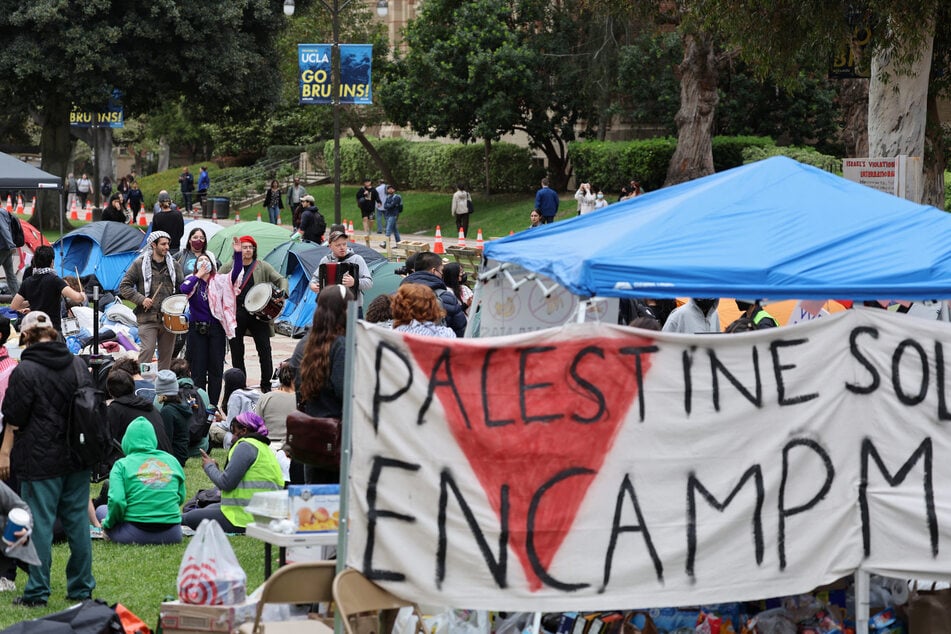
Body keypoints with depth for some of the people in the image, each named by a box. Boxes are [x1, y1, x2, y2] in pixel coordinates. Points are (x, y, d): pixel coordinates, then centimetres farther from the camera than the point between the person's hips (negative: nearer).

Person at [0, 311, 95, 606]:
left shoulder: (25, 370, -10)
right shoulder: (78, 365, 9)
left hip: (41, 459, -6)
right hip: (77, 458, 6)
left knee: (40, 523, -2)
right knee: (77, 521, 9)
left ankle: (37, 591, -1)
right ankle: (82, 588, 14)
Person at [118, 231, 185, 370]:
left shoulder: (174, 265, 11)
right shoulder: (139, 264, 2)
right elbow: (124, 287, 3)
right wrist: (141, 299, -10)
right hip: (148, 317, -4)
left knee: (166, 354, 6)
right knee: (147, 351, -13)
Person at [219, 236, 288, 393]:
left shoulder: (263, 267, 7)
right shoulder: (229, 267, 7)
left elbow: (281, 280, 6)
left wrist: (282, 293, -14)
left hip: (257, 313, 0)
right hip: (236, 314, 0)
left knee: (264, 349, -5)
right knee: (237, 351, 5)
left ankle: (266, 385, 5)